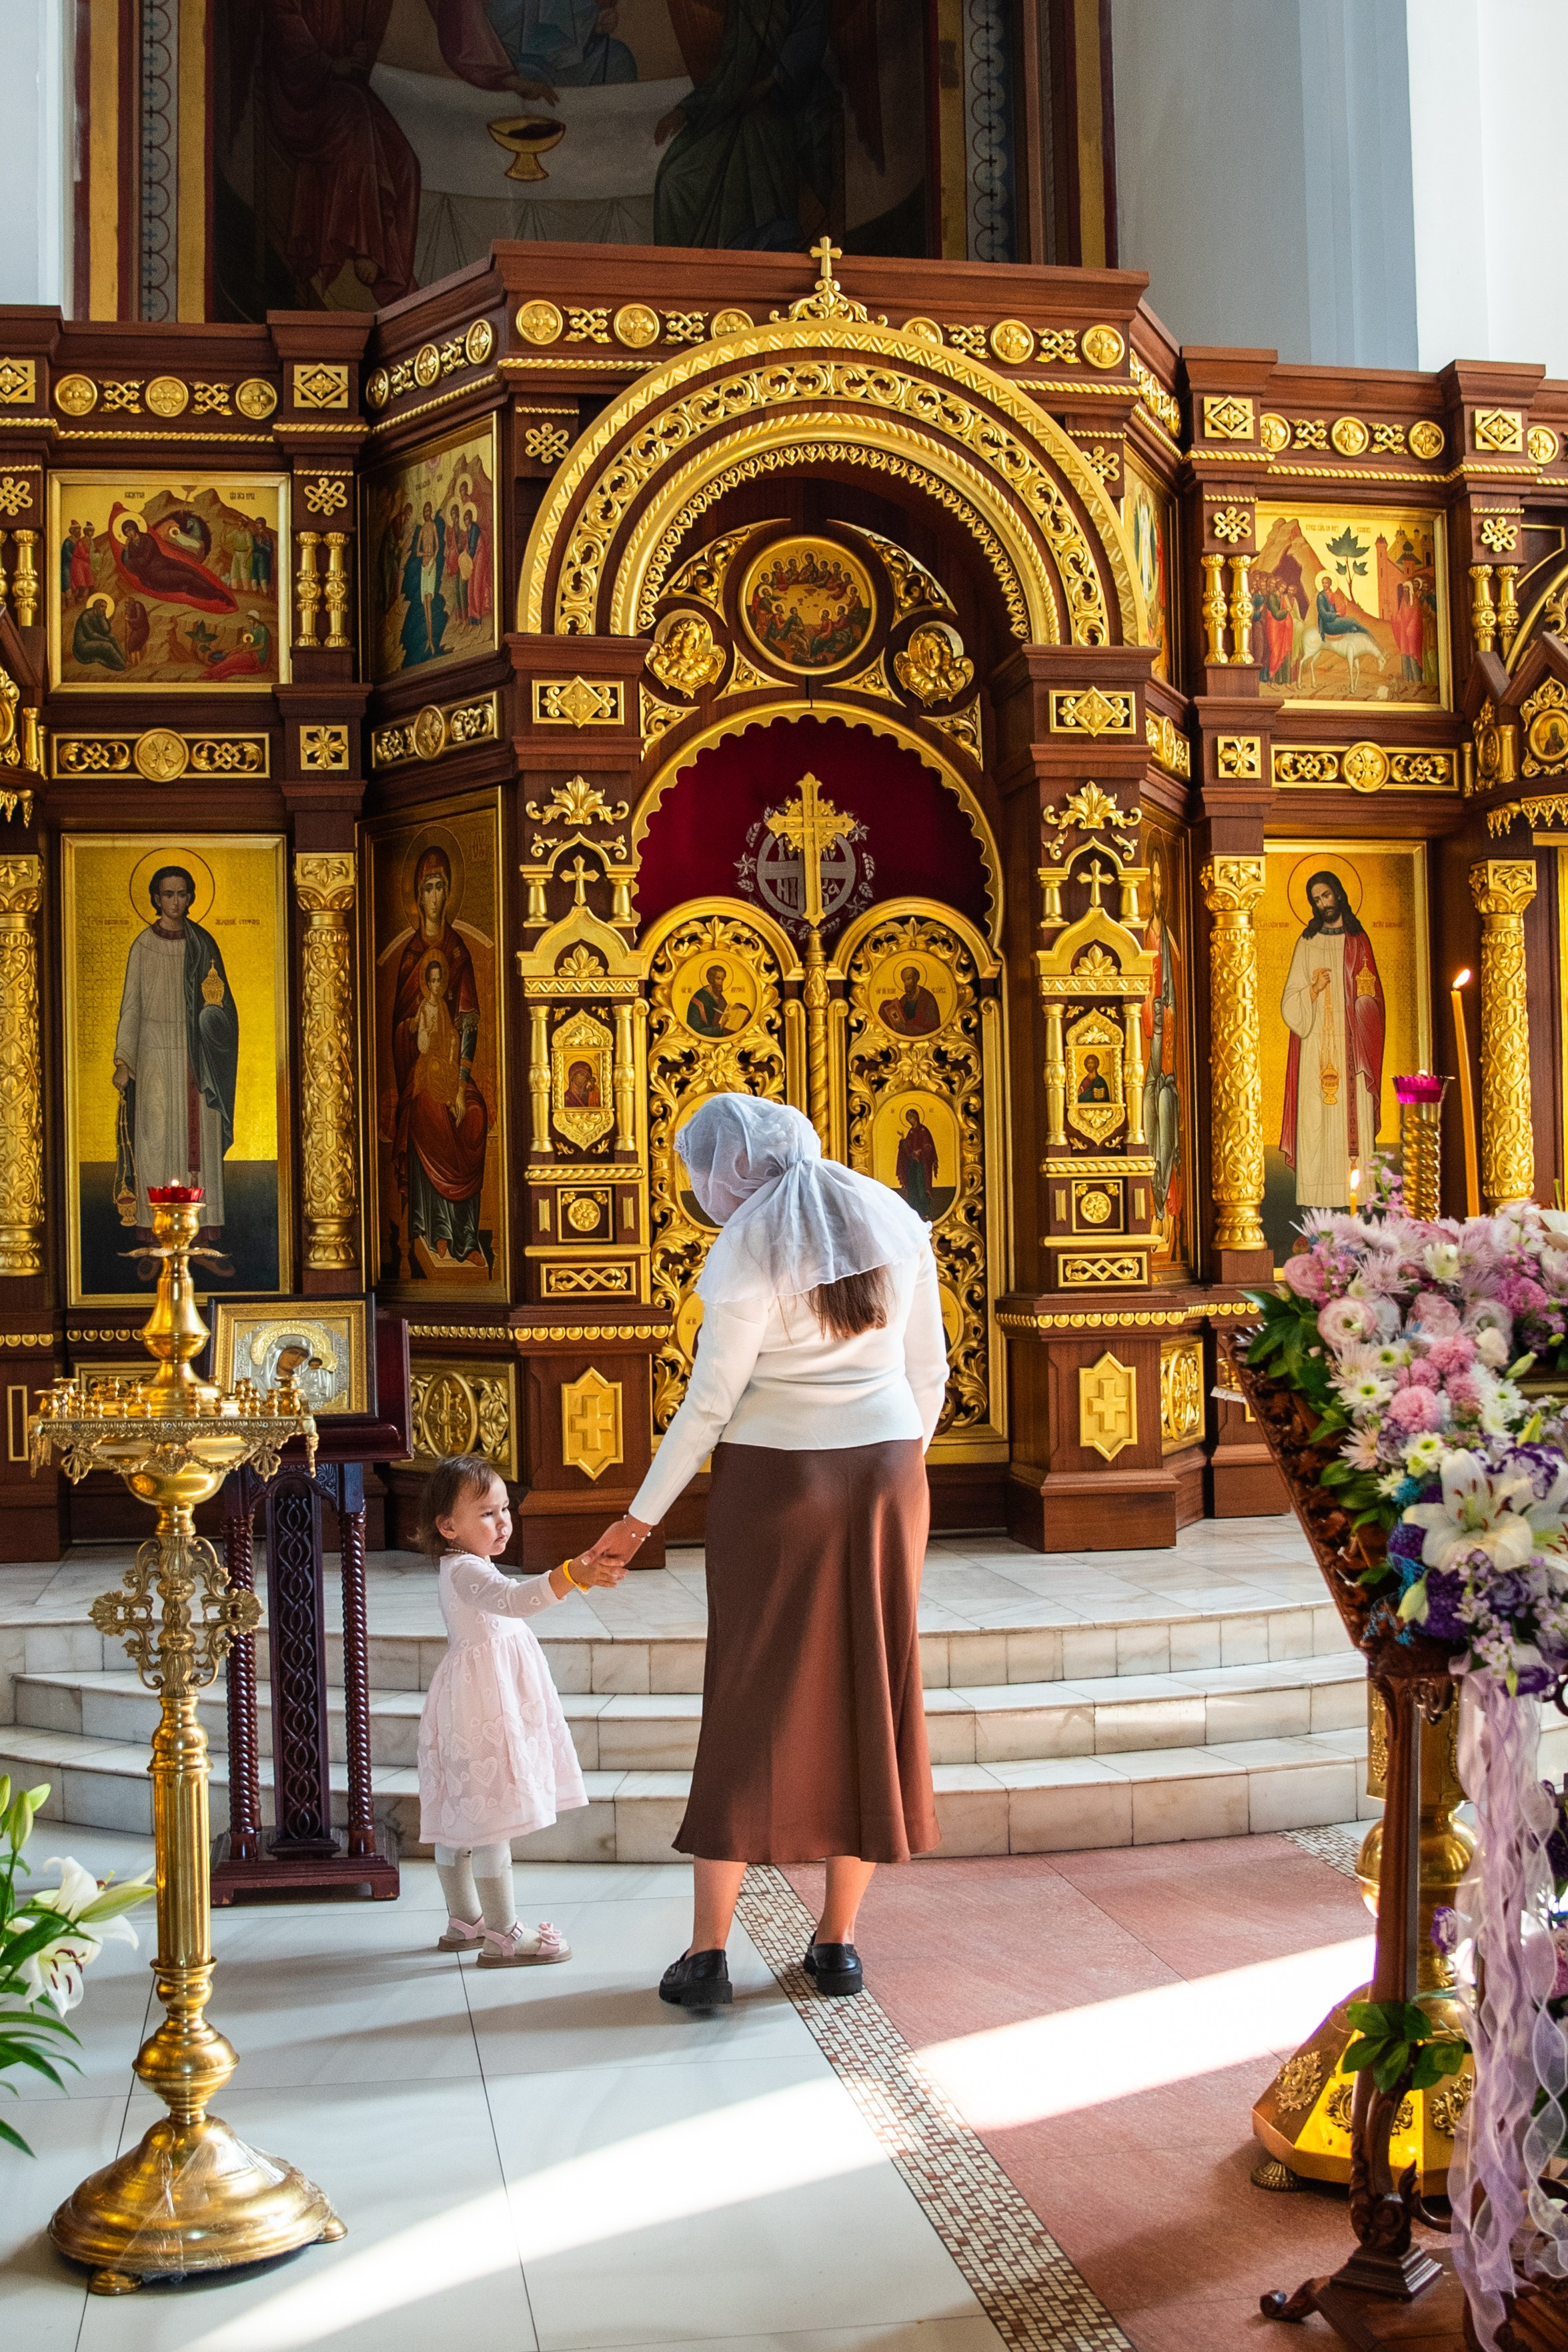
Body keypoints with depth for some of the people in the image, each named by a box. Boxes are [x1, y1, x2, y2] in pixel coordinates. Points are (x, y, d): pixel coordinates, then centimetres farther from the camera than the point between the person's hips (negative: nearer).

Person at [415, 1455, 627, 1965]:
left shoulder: (464, 1569, 13)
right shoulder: (466, 1572, -22)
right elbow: (513, 1599, -41)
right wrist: (575, 1575, -54)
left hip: (485, 1698, 11)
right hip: (482, 1700, -11)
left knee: (459, 1816, 17)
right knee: (490, 1818, -7)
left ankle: (463, 1922, 27)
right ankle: (502, 1936, -2)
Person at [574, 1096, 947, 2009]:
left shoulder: (749, 1247, -11)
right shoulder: (892, 1217, 6)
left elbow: (711, 1401, -11)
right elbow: (930, 1366, 9)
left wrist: (640, 1520, -4)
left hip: (776, 1479, -4)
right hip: (885, 1471, 4)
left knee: (753, 1701, 3)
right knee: (871, 1690, 10)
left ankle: (708, 1952, 8)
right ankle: (839, 1942, 17)